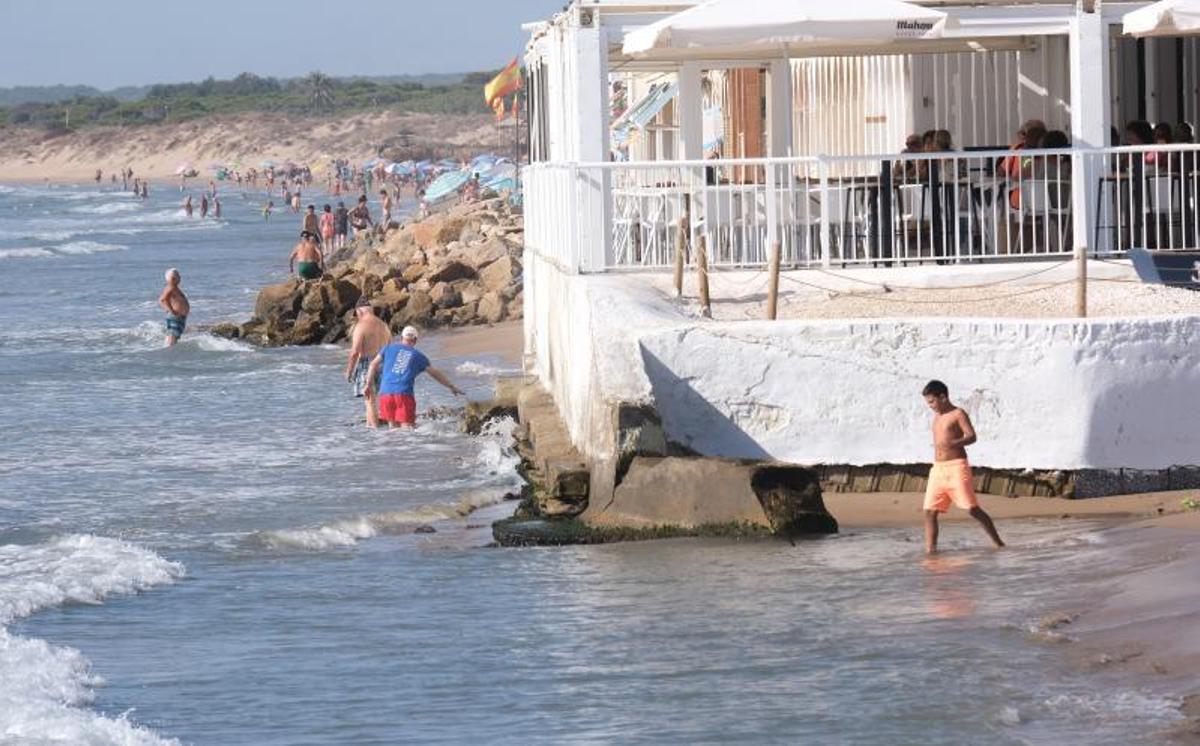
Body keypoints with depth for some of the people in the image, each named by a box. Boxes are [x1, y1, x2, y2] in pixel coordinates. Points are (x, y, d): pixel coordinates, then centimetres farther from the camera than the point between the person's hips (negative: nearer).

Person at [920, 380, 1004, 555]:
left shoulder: (958, 414, -4)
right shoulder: (937, 417, 19)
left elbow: (971, 436, -16)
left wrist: (952, 443, -32)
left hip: (956, 467, -7)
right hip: (937, 468, 7)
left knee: (972, 508, -10)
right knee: (930, 512, -3)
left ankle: (998, 543, -4)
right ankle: (930, 550, -2)